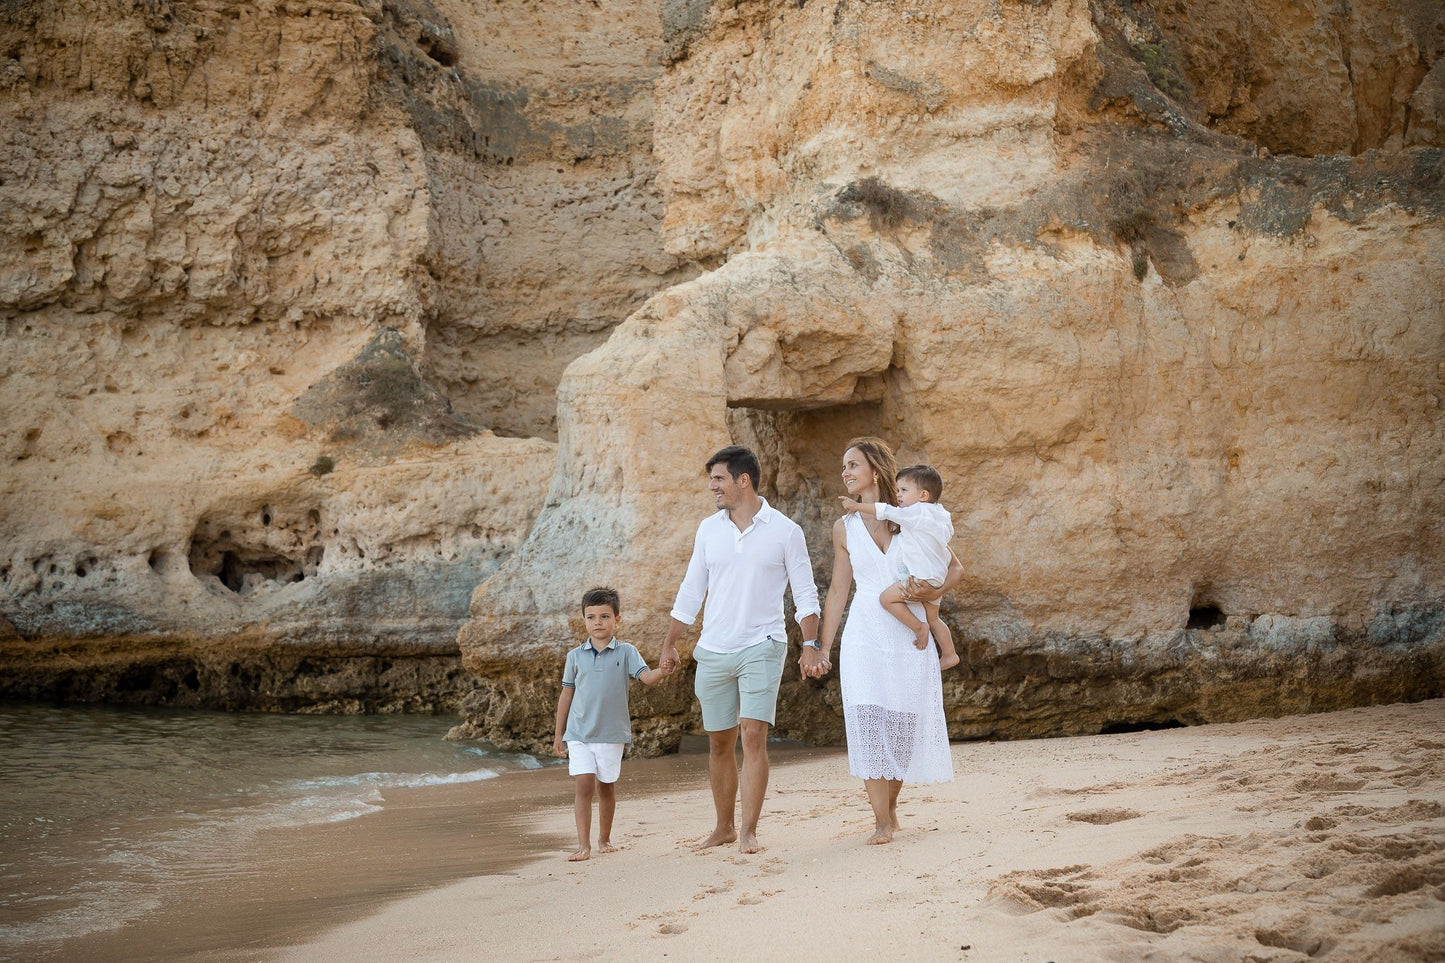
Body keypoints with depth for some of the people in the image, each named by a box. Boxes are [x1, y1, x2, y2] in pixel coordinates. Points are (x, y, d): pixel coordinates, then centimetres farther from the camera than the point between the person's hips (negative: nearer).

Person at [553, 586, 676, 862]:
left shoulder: (625, 652, 0)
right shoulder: (575, 656, 4)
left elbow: (646, 677, -11)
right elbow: (566, 694, 11)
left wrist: (663, 671, -35)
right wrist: (559, 734, 13)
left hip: (612, 733, 0)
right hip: (579, 733, 0)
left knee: (606, 787, 10)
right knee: (584, 785, -9)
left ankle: (604, 839, 26)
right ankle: (583, 844, -7)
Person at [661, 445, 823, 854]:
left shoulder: (785, 531, -2)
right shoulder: (709, 529, 7)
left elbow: (805, 593, 0)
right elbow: (691, 590, 14)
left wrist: (811, 644, -10)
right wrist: (670, 643, 13)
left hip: (761, 647, -4)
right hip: (713, 651, 4)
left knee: (753, 735, -14)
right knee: (719, 743, 9)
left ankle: (748, 832, -12)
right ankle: (723, 827, 22)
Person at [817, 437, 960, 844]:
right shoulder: (845, 528, 6)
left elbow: (955, 567, 7)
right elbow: (838, 590, 11)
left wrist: (933, 592, -13)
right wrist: (823, 648, 8)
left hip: (909, 638, -1)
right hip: (864, 638, 1)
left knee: (904, 727, 2)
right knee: (869, 724, -9)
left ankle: (890, 806, 22)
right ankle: (881, 821, -4)